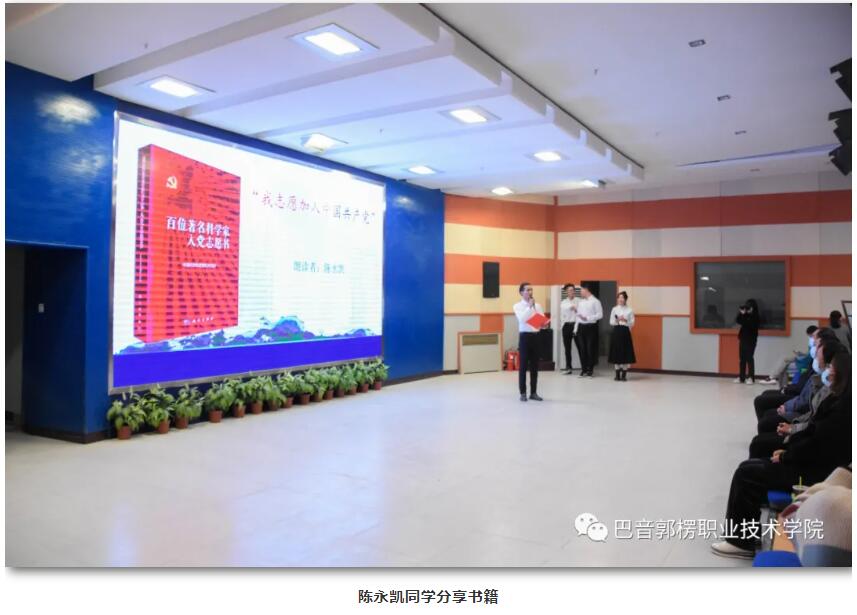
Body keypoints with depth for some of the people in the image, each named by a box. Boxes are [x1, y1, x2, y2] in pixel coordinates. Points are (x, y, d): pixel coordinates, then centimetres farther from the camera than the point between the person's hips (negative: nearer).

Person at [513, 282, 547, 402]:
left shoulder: (538, 306, 11)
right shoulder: (518, 306, -2)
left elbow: (542, 321, 7)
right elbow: (522, 319, -20)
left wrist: (546, 324, -15)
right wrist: (529, 306, -18)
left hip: (535, 336, 4)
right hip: (525, 336, -4)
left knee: (535, 366, 8)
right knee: (523, 366, 1)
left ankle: (533, 393, 17)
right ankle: (523, 393, 9)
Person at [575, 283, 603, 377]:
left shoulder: (595, 301, -5)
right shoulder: (580, 302, 14)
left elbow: (600, 315, -10)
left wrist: (587, 318, -16)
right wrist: (576, 329, 9)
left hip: (591, 327, -6)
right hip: (581, 326, 6)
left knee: (590, 348, -1)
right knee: (582, 348, 7)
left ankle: (590, 369, 9)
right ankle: (583, 369, 15)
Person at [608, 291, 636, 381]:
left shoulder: (629, 310, 2)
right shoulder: (614, 309, 7)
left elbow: (632, 323, 0)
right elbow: (611, 322, 5)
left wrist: (625, 320, -16)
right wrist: (617, 320, -14)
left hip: (625, 331, -1)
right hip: (616, 331, 2)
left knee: (625, 353, 0)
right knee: (616, 352, 3)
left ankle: (624, 375, 9)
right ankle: (617, 374, 13)